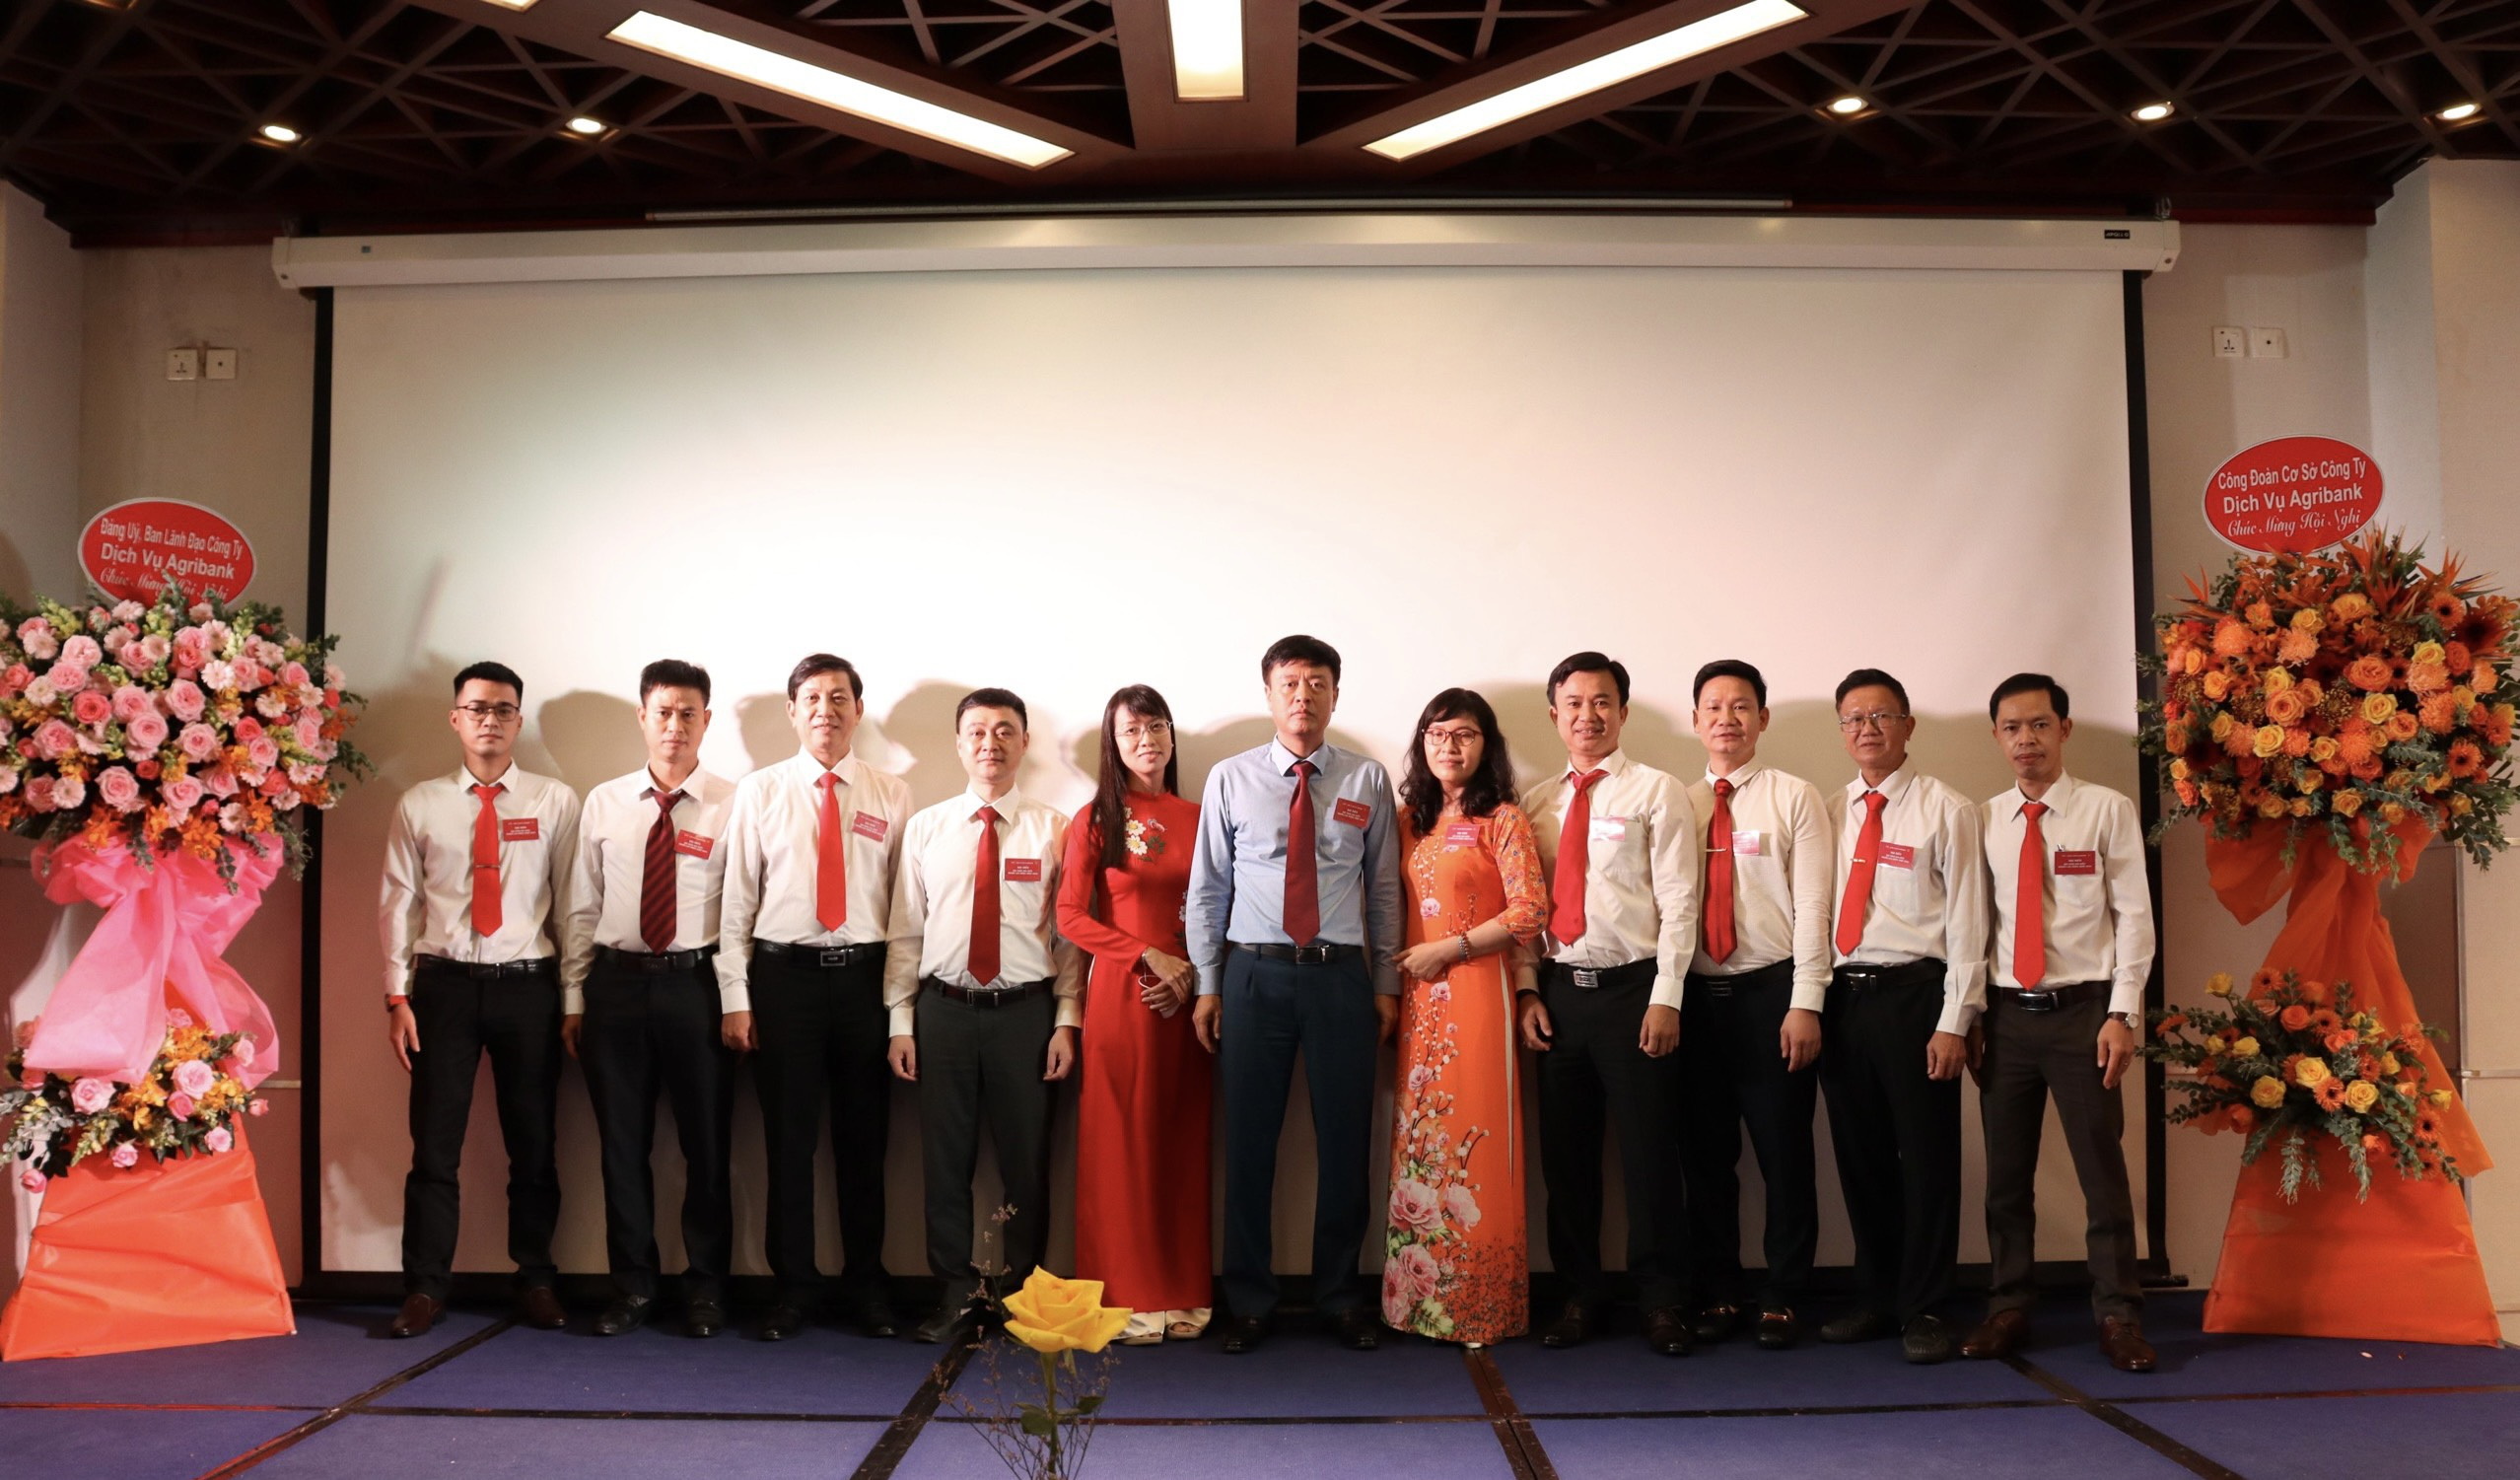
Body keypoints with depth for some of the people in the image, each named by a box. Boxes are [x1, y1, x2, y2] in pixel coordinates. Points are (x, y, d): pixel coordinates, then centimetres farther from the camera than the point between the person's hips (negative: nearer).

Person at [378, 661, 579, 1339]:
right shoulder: (419, 805, 6)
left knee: (533, 1143, 8)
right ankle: (425, 1287, 14)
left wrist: (573, 996, -1)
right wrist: (398, 996, 0)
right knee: (435, 1145, 3)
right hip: (445, 983, 0)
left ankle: (535, 1282, 21)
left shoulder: (555, 801, 2)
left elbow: (572, 903, 2)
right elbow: (398, 902, 6)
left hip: (529, 984, 0)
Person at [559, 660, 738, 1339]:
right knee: (622, 1143, 9)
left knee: (707, 1142, 6)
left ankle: (705, 1289, 20)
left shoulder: (732, 806, -1)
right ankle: (632, 1288, 23)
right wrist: (573, 999, 6)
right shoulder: (603, 804, 8)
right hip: (617, 981, 3)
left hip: (697, 982, -2)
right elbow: (582, 909, 10)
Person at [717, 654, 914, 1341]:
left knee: (864, 1138, 7)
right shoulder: (760, 792, 5)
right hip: (784, 975, 0)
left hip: (866, 976, 0)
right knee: (788, 1138, 5)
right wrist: (735, 997, -2)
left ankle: (867, 1286, 20)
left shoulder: (892, 795, 6)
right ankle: (792, 1286, 18)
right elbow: (737, 899, 4)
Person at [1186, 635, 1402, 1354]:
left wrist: (1387, 984, 5)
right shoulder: (1230, 780, 4)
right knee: (1248, 1142, 5)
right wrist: (1207, 986, 4)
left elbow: (1384, 887, 7)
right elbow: (1207, 888, 6)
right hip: (1254, 973, 0)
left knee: (1345, 1140, 6)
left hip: (1342, 975, 1)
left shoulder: (1367, 780, 5)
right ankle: (1248, 1301, 19)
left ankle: (1341, 1296, 23)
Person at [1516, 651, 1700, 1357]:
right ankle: (1579, 1294, 20)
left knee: (1649, 1152, 1)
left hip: (1632, 988, -4)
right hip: (1558, 990, 4)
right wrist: (1529, 991, 2)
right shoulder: (1536, 803, 12)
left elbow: (1678, 901, -6)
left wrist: (1665, 999, -12)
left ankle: (1663, 1301, 13)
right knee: (1566, 1153, 9)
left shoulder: (1657, 793, 0)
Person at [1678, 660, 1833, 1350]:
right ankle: (1718, 1293, 20)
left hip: (1772, 993, -3)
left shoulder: (1795, 798, 1)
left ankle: (1783, 1298, 15)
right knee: (1705, 1152, 8)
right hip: (1697, 996, 3)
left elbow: (1812, 905, -4)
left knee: (1784, 1151, 3)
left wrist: (1805, 1004, -11)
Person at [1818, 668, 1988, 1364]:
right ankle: (1878, 1299, 24)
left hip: (1914, 993, -4)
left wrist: (1954, 1021, -10)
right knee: (1860, 1157, 11)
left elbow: (1966, 920, -4)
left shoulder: (1945, 809, 0)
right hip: (1841, 995, 4)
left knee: (1927, 1155, 0)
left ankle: (1922, 1309, 12)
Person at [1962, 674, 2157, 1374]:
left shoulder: (2107, 810, -1)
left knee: (2102, 1170, 1)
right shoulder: (1983, 822, 7)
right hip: (2006, 1015, 3)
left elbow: (2134, 915, -3)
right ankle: (2007, 1309, 19)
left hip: (2083, 1011, -3)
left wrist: (2122, 1014, -9)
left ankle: (2118, 1316, 12)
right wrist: (1969, 1017, 5)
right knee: (2006, 1174, 9)